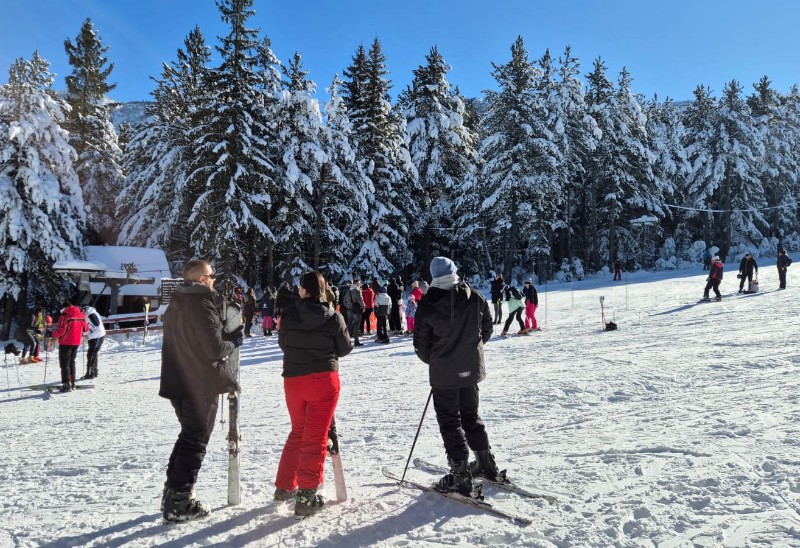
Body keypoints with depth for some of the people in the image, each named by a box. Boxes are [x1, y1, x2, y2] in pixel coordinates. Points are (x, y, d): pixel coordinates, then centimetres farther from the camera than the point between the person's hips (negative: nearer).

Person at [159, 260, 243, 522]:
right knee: (195, 441, 2)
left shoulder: (175, 306, 11)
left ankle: (172, 494, 28)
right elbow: (214, 348, -23)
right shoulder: (203, 305, -18)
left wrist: (226, 335, 11)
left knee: (188, 436, 21)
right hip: (201, 385, -9)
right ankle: (179, 503, 7)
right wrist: (234, 341, -4)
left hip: (178, 382, 9)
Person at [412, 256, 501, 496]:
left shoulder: (427, 305, -14)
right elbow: (487, 329, 6)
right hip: (471, 369, 4)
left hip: (444, 372, -4)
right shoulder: (475, 298, -5)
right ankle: (486, 465, 29)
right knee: (471, 416, 21)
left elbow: (420, 343, -6)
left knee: (450, 422, 6)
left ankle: (460, 476, 8)